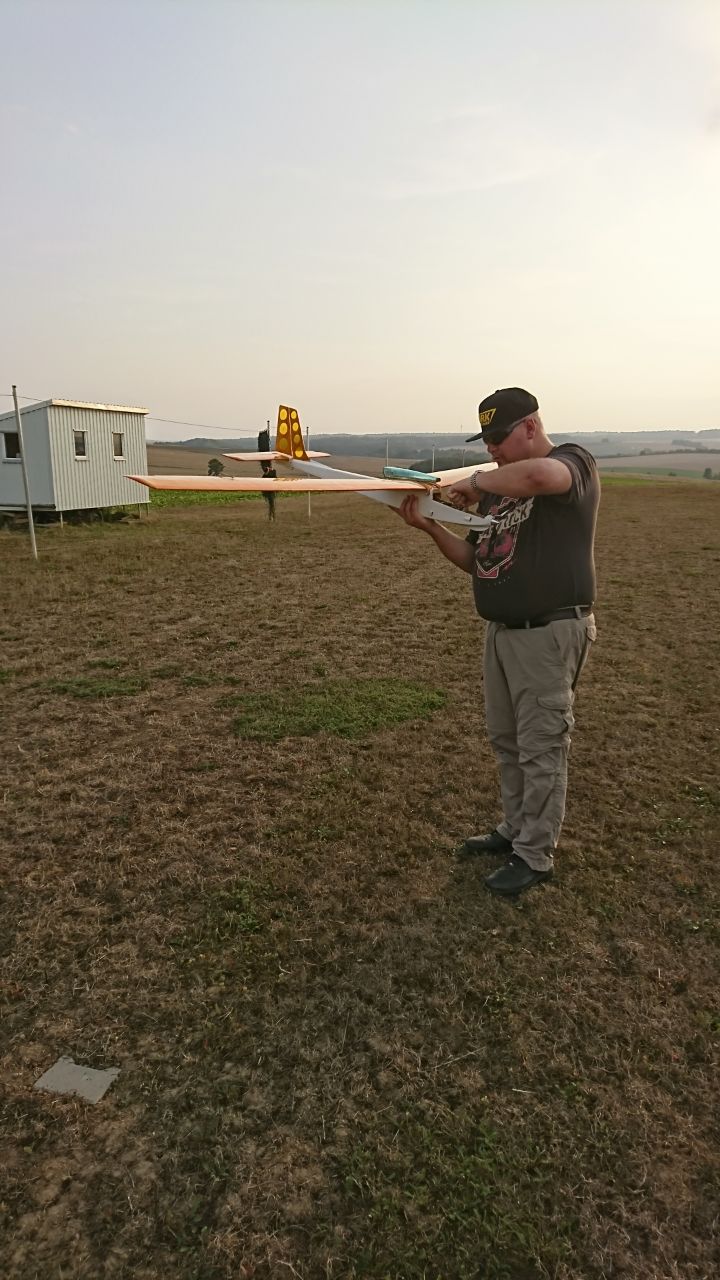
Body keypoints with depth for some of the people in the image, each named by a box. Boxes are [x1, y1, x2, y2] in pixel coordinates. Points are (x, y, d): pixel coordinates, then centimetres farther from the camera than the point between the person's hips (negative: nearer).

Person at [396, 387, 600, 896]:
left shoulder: (574, 462, -9)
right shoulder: (498, 487, 14)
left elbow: (539, 476, -35)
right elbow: (475, 561, 13)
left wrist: (476, 482, -19)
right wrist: (430, 527, -1)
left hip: (550, 634, -8)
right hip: (501, 630, 8)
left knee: (540, 748, 2)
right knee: (506, 740, 18)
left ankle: (535, 855, 17)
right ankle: (516, 830, 36)